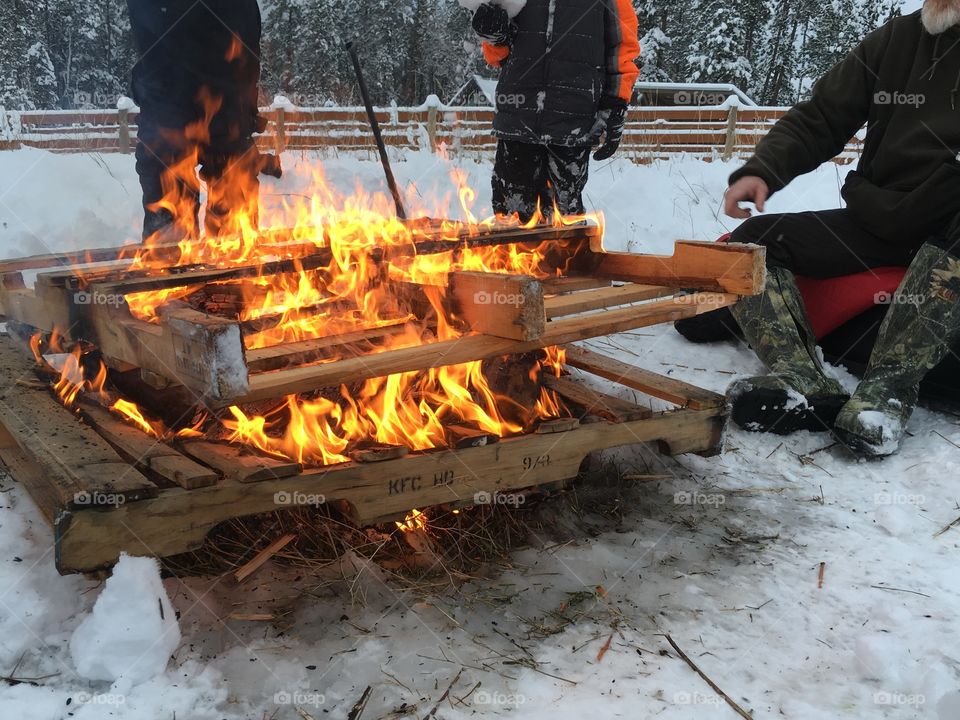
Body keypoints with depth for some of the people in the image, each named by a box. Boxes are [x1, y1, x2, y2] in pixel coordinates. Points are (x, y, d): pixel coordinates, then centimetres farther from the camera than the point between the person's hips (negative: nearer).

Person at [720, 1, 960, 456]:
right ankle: (804, 382, -33)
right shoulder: (894, 41, 10)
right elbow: (819, 120, 7)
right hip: (875, 222, 5)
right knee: (754, 239, -12)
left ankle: (888, 387, -38)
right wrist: (761, 170, -12)